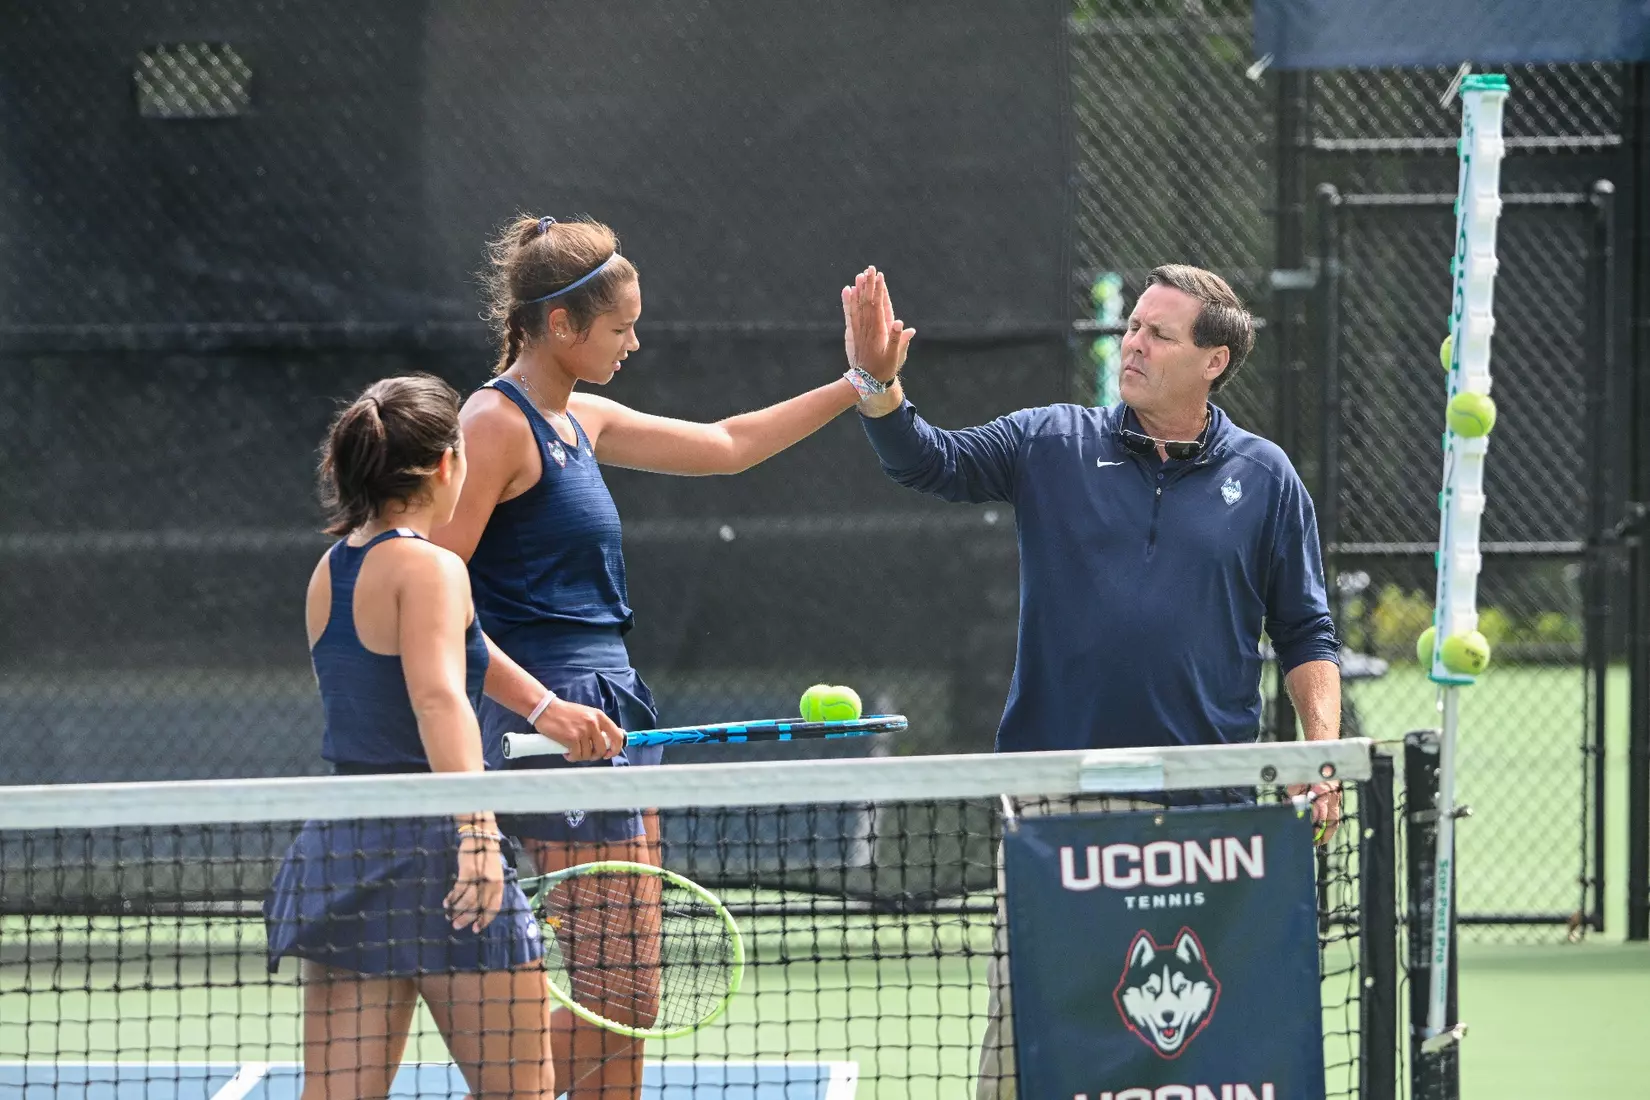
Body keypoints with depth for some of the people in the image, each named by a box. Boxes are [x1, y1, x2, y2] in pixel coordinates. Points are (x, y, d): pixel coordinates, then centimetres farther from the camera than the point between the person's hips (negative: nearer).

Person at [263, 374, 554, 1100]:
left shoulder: (329, 572, 13)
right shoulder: (430, 569, -11)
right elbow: (440, 700, -26)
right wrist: (476, 829, -36)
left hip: (337, 848, 7)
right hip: (426, 846, -7)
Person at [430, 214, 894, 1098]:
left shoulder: (581, 420, 16)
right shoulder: (496, 423, -11)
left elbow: (726, 445, 28)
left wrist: (857, 386, 26)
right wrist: (541, 708, -23)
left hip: (607, 719, 10)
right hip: (561, 718, -10)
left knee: (626, 990, 8)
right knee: (609, 989, -13)